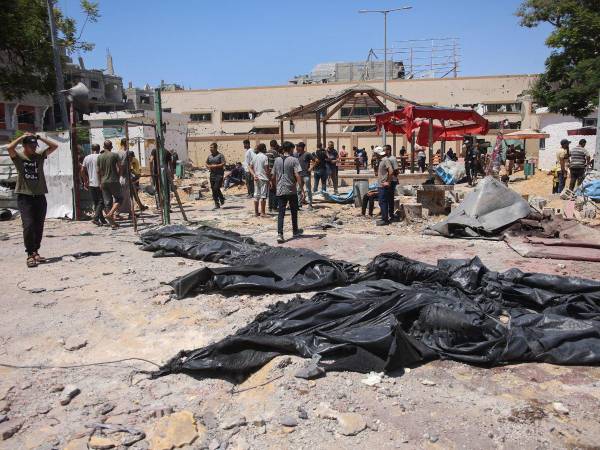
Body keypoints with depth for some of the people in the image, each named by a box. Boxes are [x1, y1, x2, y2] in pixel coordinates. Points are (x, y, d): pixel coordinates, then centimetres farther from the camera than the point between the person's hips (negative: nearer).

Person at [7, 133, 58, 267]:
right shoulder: (18, 157, 1)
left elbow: (54, 146, 3)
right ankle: (30, 255, -6)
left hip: (40, 196, 3)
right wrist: (22, 137, -8)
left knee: (39, 227, 7)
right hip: (24, 196, -3)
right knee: (28, 225, -12)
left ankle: (36, 252, 19)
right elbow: (9, 147, -19)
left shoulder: (40, 156, 9)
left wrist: (39, 137, 0)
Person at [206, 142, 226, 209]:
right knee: (213, 189, 4)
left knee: (216, 188, -15)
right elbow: (206, 164, 24)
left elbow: (223, 164, -12)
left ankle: (222, 199, 11)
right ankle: (217, 204, 10)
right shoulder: (209, 156, 14)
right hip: (212, 174, 6)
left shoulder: (220, 155, -4)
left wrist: (214, 166, -15)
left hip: (219, 174, -6)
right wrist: (208, 167, 2)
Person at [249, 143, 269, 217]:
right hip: (263, 178, -6)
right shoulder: (265, 157, -10)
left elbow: (250, 167, 7)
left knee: (256, 195, 10)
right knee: (263, 196, -2)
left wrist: (254, 175, 0)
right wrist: (269, 176, -1)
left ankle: (256, 212, 15)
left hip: (256, 178, 6)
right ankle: (262, 212, 0)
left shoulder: (254, 157, 9)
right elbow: (267, 169, -14)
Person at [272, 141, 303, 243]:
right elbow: (297, 176, -16)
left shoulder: (277, 160, 7)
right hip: (292, 190, -3)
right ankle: (295, 231, 31)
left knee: (281, 213, 0)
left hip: (280, 191, 3)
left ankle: (280, 234, -13)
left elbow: (273, 177, 10)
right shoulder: (294, 160, -7)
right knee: (294, 212, 15)